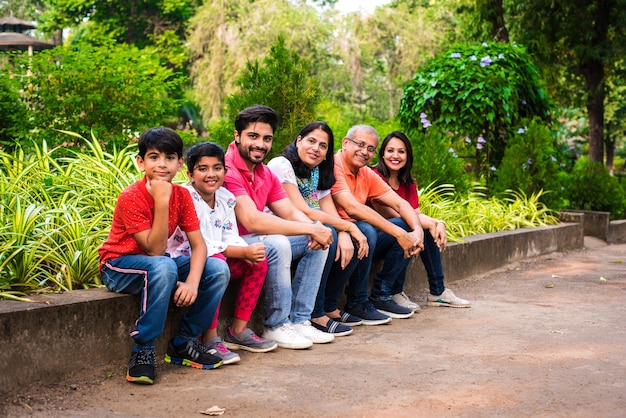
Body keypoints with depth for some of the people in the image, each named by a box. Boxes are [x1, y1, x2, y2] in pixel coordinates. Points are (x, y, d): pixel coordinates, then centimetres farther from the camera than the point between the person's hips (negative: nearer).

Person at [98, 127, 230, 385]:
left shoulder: (181, 195, -5)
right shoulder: (131, 197, -22)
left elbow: (198, 245, -9)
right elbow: (155, 249, -27)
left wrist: (192, 282, -27)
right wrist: (161, 201, -35)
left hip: (159, 263, 6)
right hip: (118, 266, -6)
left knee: (218, 269, -13)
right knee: (163, 267, -38)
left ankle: (184, 343, -1)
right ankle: (143, 351, -27)